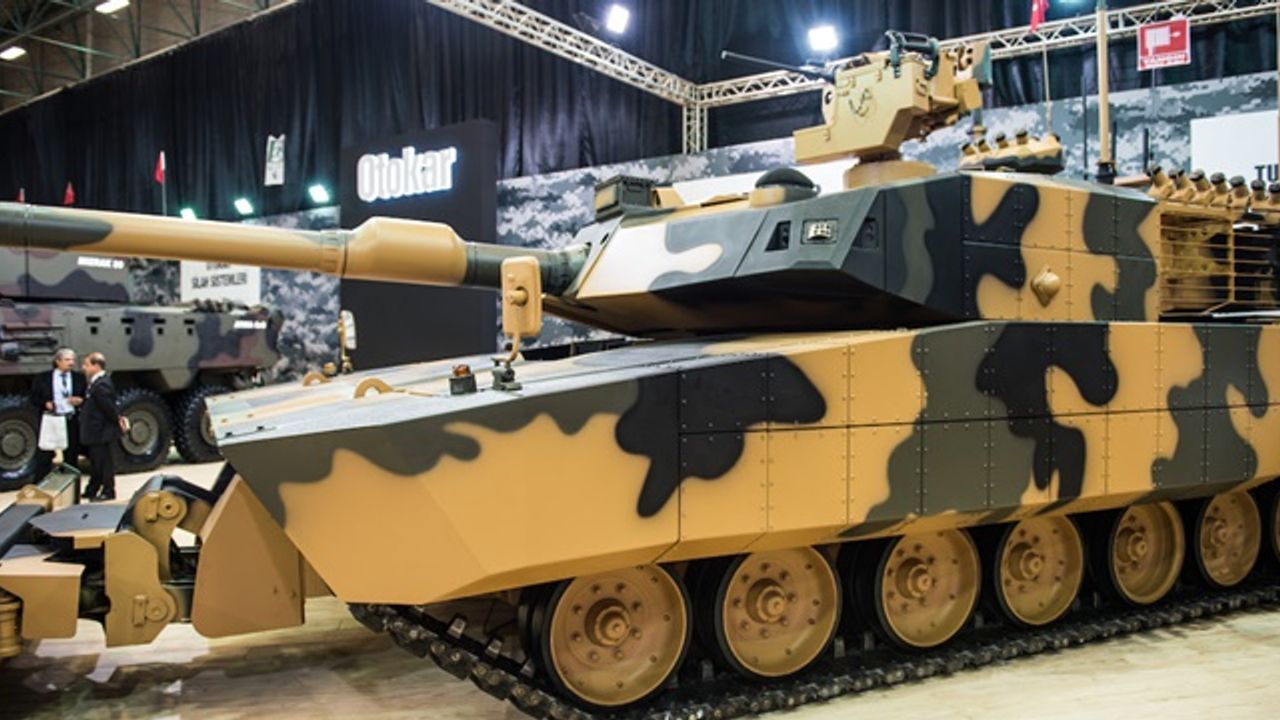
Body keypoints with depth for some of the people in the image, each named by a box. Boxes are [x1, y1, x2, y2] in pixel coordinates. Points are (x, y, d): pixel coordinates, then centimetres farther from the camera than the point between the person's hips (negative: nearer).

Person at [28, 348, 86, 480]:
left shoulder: (79, 377, 6)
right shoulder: (43, 378, 2)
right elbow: (34, 398, 4)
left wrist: (80, 400, -13)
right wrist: (45, 404, -14)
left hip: (71, 421, 2)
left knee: (71, 457, 8)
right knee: (44, 457, 0)